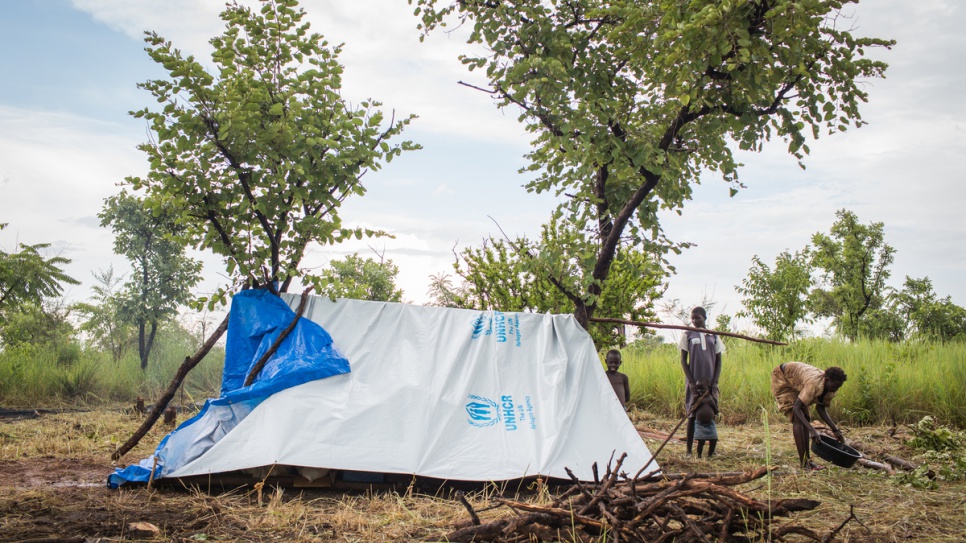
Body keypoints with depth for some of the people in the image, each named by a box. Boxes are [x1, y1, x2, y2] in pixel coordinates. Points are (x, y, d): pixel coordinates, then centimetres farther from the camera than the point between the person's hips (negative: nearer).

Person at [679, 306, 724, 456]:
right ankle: (689, 450, 4)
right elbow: (683, 360, 1)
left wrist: (715, 382, -2)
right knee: (692, 415, -1)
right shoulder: (687, 335, 3)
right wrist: (691, 381, -8)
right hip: (694, 381, -2)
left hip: (710, 382, 2)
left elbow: (718, 360, 9)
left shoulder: (713, 336, 9)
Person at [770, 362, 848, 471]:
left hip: (794, 382, 9)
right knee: (798, 419, -17)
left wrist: (835, 430, -3)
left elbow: (820, 408, 3)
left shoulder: (830, 389, -12)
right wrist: (812, 430, -46)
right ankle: (803, 462, -15)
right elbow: (796, 408, -40)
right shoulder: (814, 384, -38)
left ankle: (806, 459, 9)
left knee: (805, 419, 5)